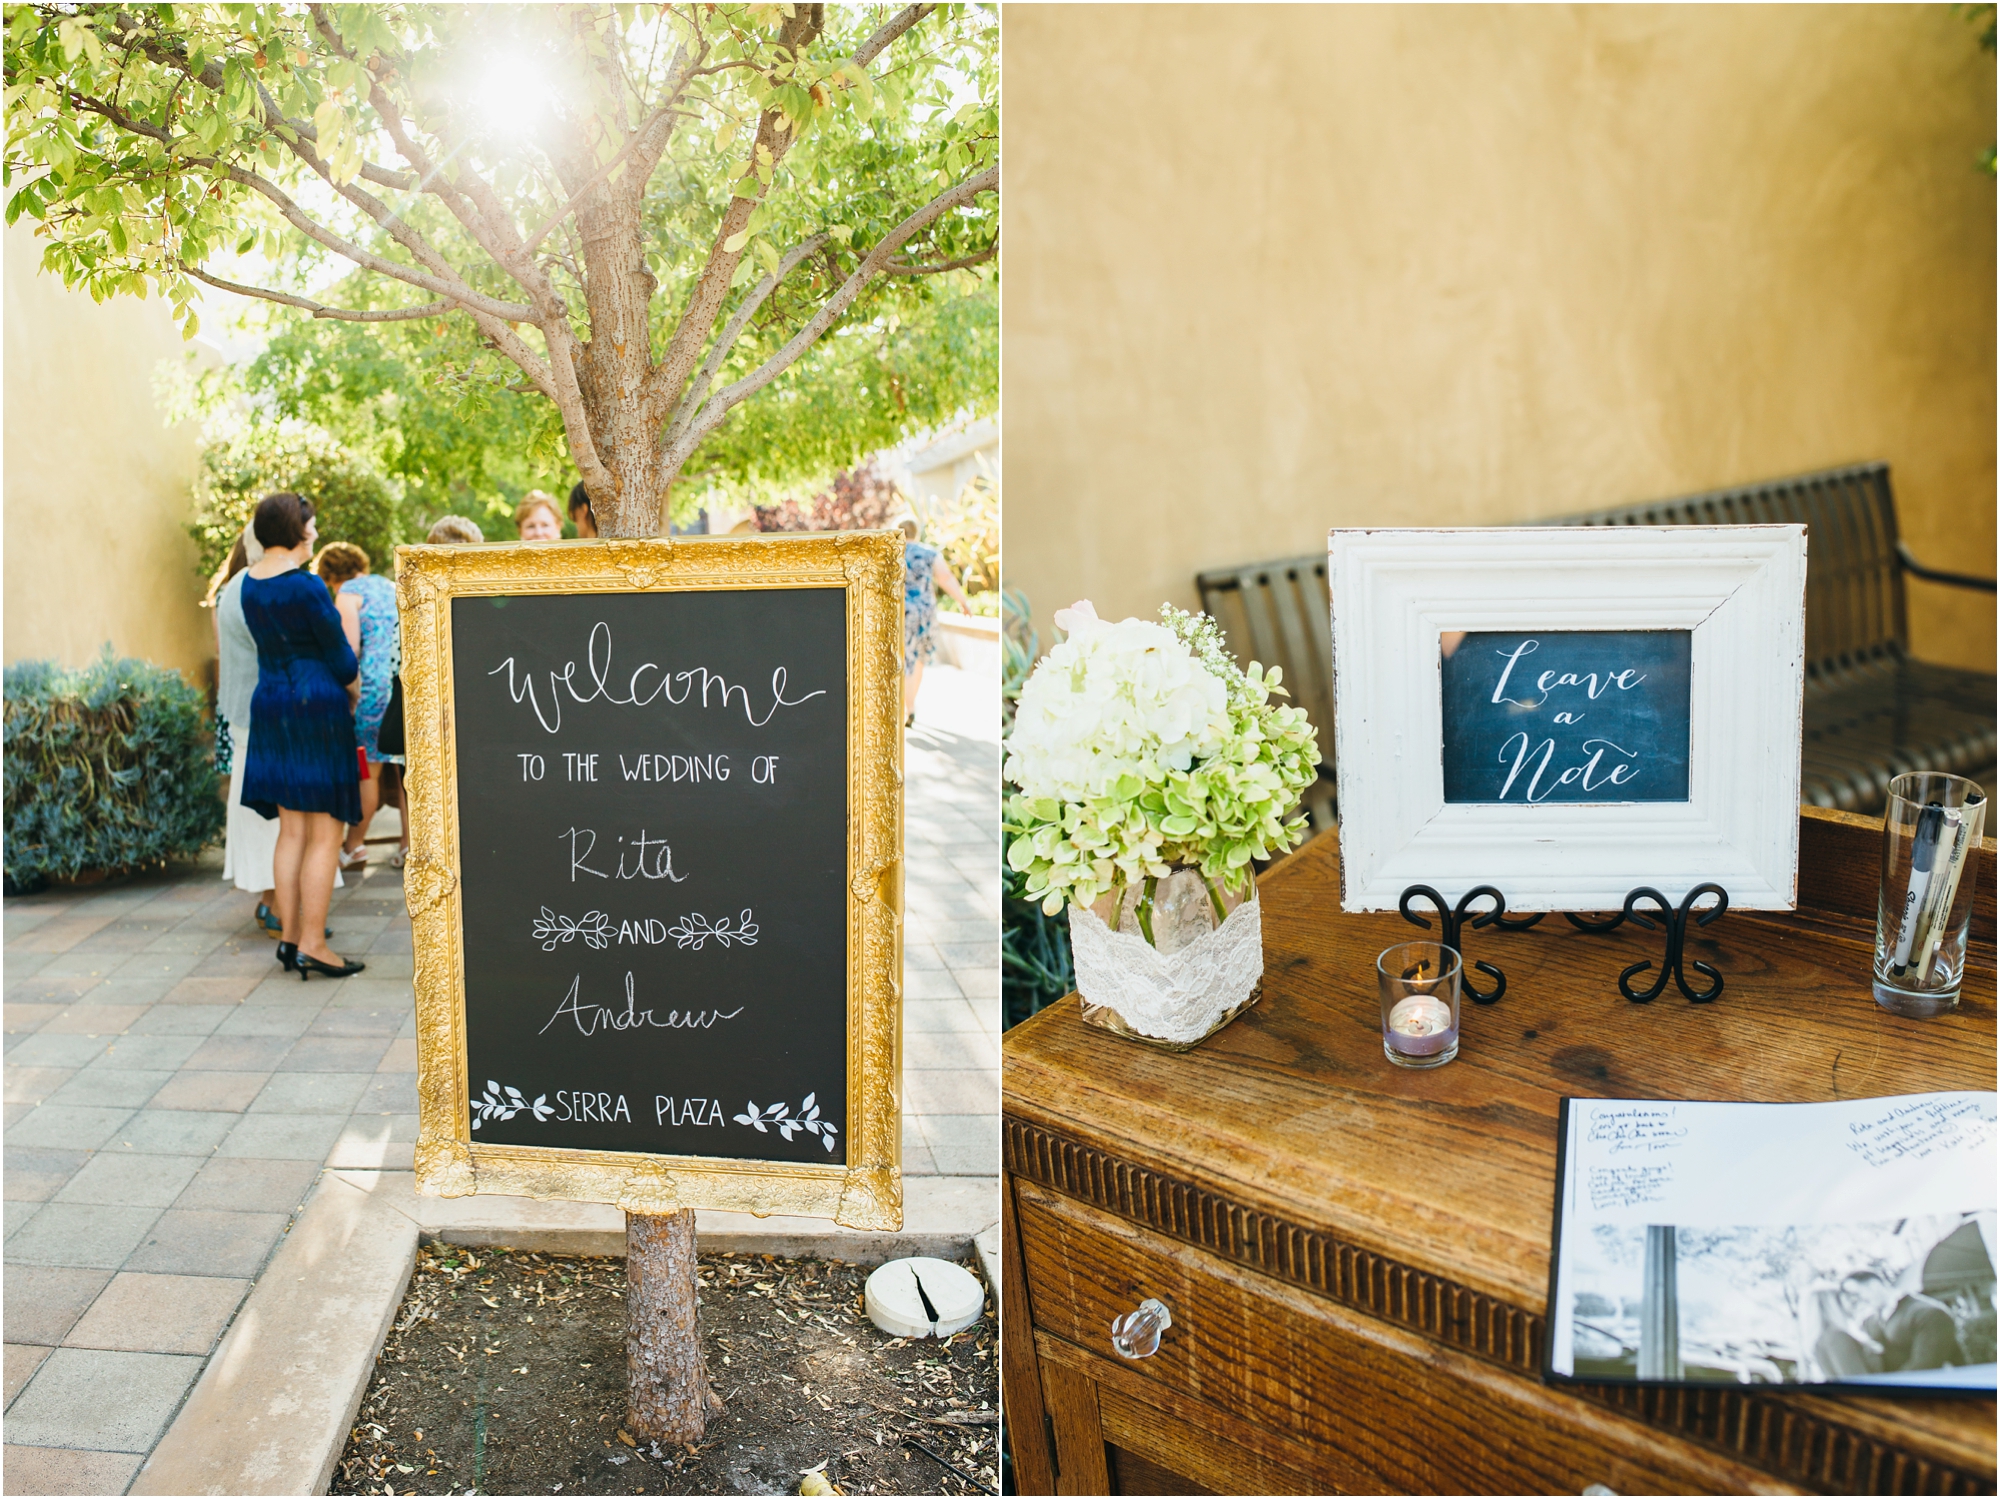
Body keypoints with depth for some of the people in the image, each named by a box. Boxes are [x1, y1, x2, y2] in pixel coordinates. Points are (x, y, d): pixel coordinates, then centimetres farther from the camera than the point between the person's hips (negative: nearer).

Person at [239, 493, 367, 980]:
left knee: (292, 830, 13)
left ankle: (290, 936, 16)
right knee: (324, 833, -2)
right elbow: (343, 662, -12)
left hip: (269, 704, 8)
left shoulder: (250, 583, 9)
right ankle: (312, 946, 0)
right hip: (317, 707, -8)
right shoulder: (306, 587, -16)